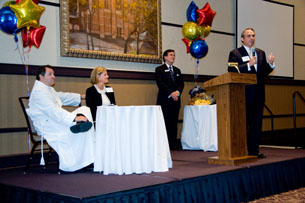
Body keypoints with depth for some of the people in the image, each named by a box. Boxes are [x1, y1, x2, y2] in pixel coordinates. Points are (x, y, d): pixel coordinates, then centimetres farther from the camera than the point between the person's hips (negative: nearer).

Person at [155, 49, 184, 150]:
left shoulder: (177, 70, 21)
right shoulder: (159, 69, 4)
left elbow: (181, 83, 12)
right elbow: (161, 84, -7)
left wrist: (177, 92, -8)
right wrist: (170, 94, -16)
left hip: (176, 100, 5)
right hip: (165, 100, -5)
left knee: (174, 122, 3)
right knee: (166, 122, -8)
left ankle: (174, 143, 5)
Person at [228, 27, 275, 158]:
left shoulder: (260, 53, 19)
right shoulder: (235, 53, 1)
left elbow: (264, 73, 15)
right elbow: (231, 71, -13)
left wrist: (270, 64, -4)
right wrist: (248, 64, -19)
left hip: (258, 94, 6)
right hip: (244, 94, -5)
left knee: (257, 124, 7)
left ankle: (254, 150, 14)